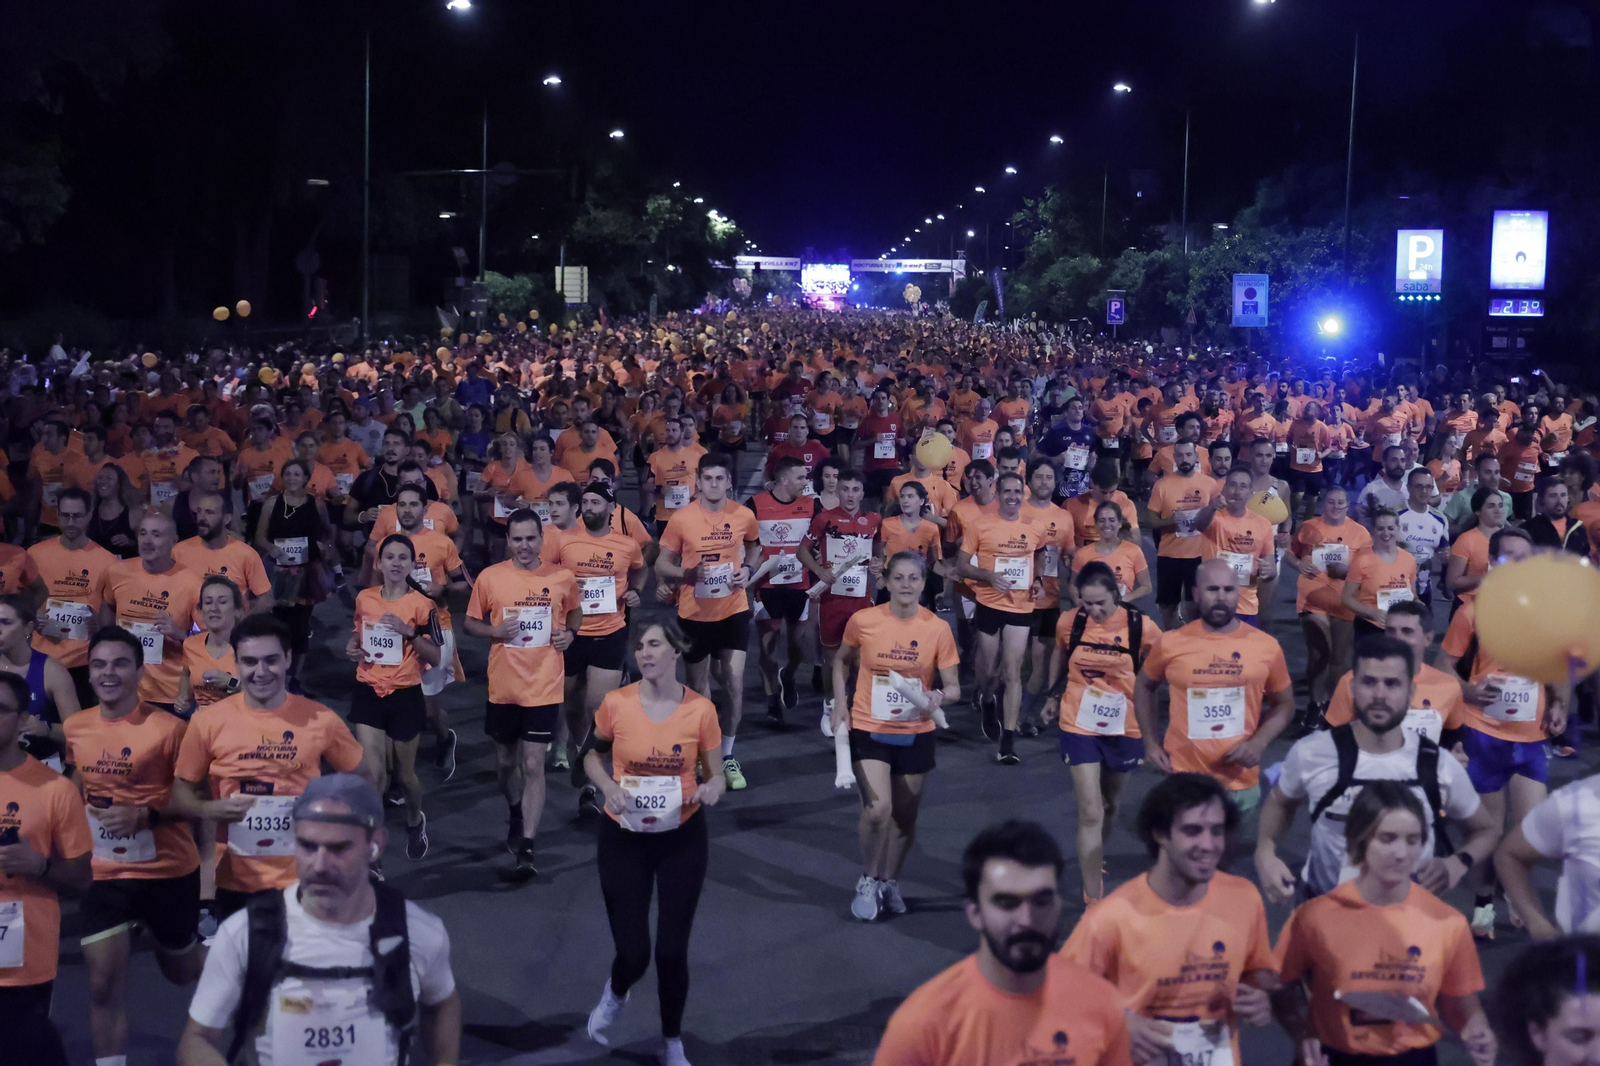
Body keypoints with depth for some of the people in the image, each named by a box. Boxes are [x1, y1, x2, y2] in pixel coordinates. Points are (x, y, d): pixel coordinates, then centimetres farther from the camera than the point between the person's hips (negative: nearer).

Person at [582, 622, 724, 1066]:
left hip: (683, 838, 0)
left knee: (672, 950, 4)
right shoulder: (616, 703, -11)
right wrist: (608, 786, -14)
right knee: (633, 953, 0)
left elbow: (715, 773, 1)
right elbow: (592, 755, 7)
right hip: (624, 837, 0)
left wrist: (711, 789, -23)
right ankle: (614, 995, 39)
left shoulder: (701, 708, -11)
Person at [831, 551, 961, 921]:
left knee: (905, 817, 13)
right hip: (868, 730, -2)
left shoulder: (938, 629, -8)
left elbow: (953, 687, -4)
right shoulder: (863, 621, -9)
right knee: (877, 810, -17)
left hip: (915, 734, 2)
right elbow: (841, 661, 10)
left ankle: (890, 882, 38)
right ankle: (868, 882, 9)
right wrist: (840, 705, -1)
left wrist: (939, 697, -26)